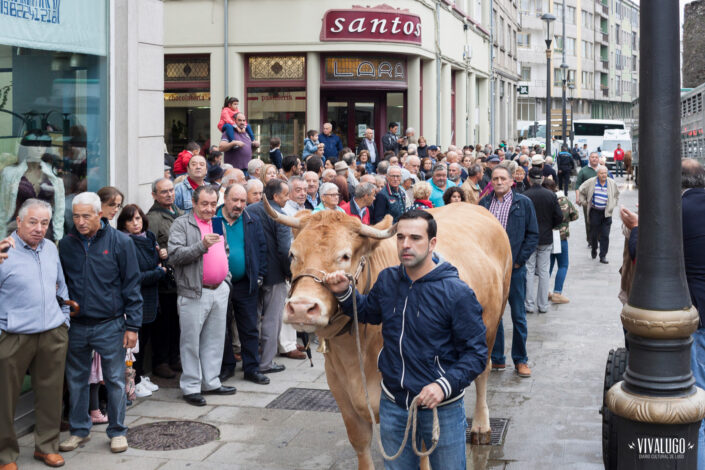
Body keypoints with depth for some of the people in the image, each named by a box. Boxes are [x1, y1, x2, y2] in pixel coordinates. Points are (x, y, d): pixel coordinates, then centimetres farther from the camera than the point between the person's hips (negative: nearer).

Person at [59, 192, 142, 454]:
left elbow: (131, 285, -3)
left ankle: (117, 431, 17)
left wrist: (132, 325, -7)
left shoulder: (120, 242, -5)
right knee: (76, 380, 11)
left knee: (115, 380, 3)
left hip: (109, 325, -3)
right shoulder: (66, 243, 4)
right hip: (75, 325, 3)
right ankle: (79, 430, 26)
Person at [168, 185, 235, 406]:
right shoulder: (182, 224, -6)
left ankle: (211, 382, 22)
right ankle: (191, 387, 7)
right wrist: (201, 245, -26)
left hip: (219, 291, 7)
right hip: (194, 293, -7)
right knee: (191, 342, -1)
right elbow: (174, 255, -18)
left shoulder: (218, 224, 16)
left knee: (215, 340, 12)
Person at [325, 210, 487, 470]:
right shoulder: (387, 280, -1)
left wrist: (445, 385, -29)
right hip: (393, 404, 5)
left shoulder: (458, 293, -18)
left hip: (442, 407, -4)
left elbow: (476, 353, -15)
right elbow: (368, 312, 20)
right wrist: (344, 293, 2)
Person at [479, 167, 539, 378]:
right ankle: (496, 358, 19)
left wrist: (519, 260, -7)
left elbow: (533, 234, 0)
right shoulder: (484, 203, 7)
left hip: (514, 268, -2)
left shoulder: (524, 203, 0)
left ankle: (520, 360, 16)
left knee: (518, 316, 5)